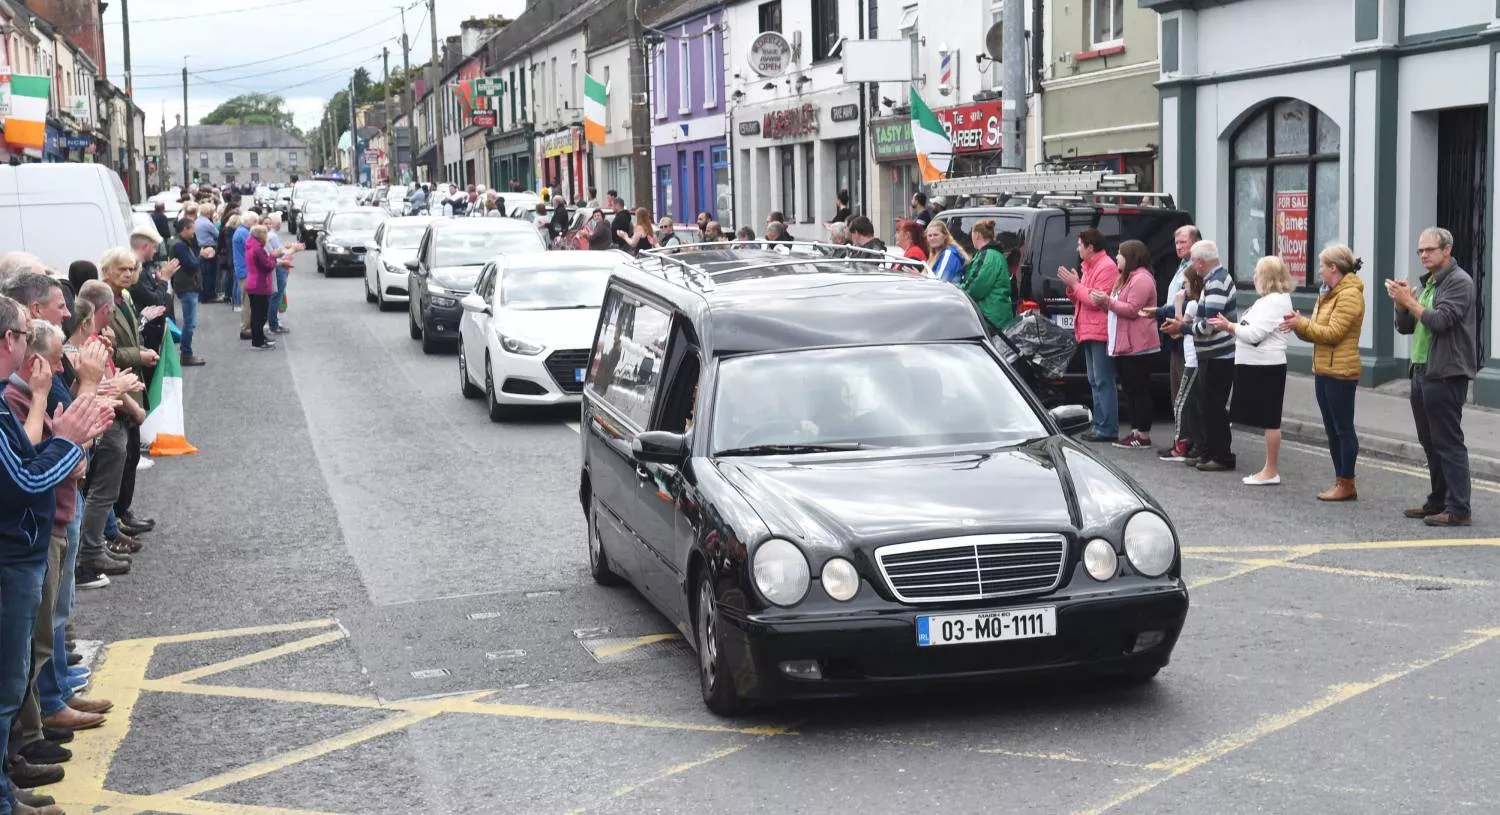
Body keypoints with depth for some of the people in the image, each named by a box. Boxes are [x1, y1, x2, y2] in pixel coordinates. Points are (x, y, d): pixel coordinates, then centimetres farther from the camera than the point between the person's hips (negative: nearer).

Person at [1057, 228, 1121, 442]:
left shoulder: (1106, 268, -12)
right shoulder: (1089, 267, 19)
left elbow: (1096, 300, -19)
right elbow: (1081, 299, 22)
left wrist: (1075, 284, -13)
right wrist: (1071, 286, 5)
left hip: (1100, 333, -11)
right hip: (1090, 332, 11)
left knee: (1103, 382, -11)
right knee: (1096, 382, 12)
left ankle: (1108, 429, -11)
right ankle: (1100, 427, 16)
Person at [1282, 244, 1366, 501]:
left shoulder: (1349, 295, -13)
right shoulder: (1328, 294, 17)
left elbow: (1332, 333, -19)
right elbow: (1316, 333, 17)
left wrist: (1301, 323, -12)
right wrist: (1299, 325, -1)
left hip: (1340, 373, -10)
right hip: (1323, 371, 10)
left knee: (1343, 429, -3)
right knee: (1332, 430, 12)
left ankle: (1347, 485, 2)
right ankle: (1340, 481, 19)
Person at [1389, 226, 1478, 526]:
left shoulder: (1459, 282, -9)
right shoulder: (1426, 284, 18)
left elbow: (1441, 321, -20)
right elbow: (1404, 327, 17)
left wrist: (1409, 300, -15)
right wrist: (1400, 301, 0)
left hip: (1446, 374, -9)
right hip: (1422, 372, 9)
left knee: (1448, 443, -8)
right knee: (1430, 442, 12)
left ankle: (1458, 509, -6)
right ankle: (1438, 502, 20)